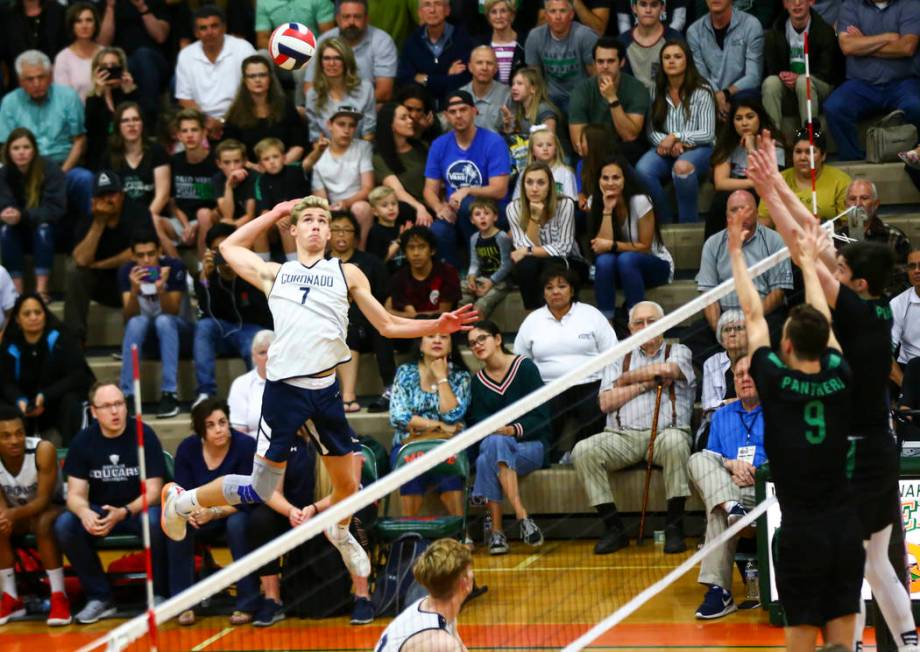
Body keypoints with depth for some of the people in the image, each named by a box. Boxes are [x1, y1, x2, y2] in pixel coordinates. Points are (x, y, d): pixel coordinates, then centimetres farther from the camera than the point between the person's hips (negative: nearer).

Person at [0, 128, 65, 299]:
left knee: (43, 228, -34)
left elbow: (56, 208, -25)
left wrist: (22, 216, -38)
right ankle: (17, 291, -29)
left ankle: (41, 290, -36)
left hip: (52, 232, -3)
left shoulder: (50, 169, -18)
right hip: (22, 235, 3)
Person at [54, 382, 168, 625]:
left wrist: (123, 513, -31)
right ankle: (100, 597, -13)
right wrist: (84, 513, -29)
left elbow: (153, 491, -12)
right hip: (99, 512, 3)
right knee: (64, 525, -25)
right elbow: (75, 493, -4)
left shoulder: (144, 436, -10)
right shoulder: (83, 441, -2)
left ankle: (159, 595, -16)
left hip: (139, 509, -3)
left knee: (154, 521, -37)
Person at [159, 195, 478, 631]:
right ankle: (181, 501, 18)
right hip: (284, 388, -2)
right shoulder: (274, 274, 14)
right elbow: (229, 247, 29)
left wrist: (436, 326, 4)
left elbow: (387, 325, 16)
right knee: (260, 491, -5)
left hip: (325, 390, 2)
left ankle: (338, 532, 44)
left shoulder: (347, 274, 14)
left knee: (348, 484, 11)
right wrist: (274, 214, 27)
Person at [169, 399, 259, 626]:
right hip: (203, 521, 3)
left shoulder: (246, 446, -18)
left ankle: (247, 604, -26)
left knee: (237, 523, -37)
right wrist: (190, 511, -31)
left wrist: (213, 513, -35)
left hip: (236, 515, -3)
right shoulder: (188, 448, -8)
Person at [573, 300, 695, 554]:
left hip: (665, 432, -2)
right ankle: (613, 528, -20)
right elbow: (606, 402, 6)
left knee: (675, 442, -39)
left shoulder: (678, 352, 16)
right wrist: (647, 383, -1)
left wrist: (627, 378, 4)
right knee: (583, 451, -26)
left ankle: (674, 528, -30)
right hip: (623, 436, 2)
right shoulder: (619, 359, 21)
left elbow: (667, 369, -10)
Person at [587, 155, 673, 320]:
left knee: (626, 259, -35)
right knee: (604, 260, -30)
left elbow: (645, 247, -15)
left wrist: (612, 246, -25)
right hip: (620, 269, 3)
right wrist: (607, 210, -22)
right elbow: (603, 245, -18)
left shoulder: (640, 202, -19)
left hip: (655, 265, -3)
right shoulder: (597, 203, -7)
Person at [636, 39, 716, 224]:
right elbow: (651, 131, 4)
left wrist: (676, 137, -13)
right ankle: (666, 221, -12)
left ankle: (689, 224, -25)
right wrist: (669, 144, -15)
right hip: (666, 149, 3)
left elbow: (707, 134, -5)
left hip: (698, 148, -3)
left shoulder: (701, 92, -2)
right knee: (642, 169, -31)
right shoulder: (656, 91, 8)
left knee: (682, 167, -40)